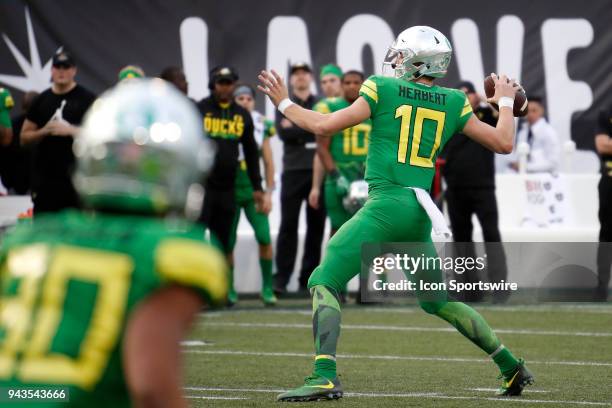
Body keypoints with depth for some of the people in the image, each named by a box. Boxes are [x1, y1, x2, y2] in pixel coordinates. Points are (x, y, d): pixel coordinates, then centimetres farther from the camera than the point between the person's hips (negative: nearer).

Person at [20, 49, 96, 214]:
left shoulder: (86, 99, 3)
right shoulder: (41, 100, 13)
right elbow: (24, 137, 13)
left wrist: (72, 130, -15)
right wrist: (44, 131, -7)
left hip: (76, 174, -3)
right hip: (45, 175, 3)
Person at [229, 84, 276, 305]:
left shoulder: (261, 125, 4)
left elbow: (268, 162, 9)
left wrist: (268, 193, 3)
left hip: (254, 191, 1)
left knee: (264, 237, -10)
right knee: (228, 242, 2)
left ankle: (267, 287, 1)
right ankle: (229, 289, 15)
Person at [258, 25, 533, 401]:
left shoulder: (383, 90, -1)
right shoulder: (454, 103, 11)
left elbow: (324, 126, -2)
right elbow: (504, 143, 14)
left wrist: (283, 103, 13)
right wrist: (505, 102, 32)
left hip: (387, 205, -6)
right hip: (421, 214, 6)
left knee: (324, 282, -7)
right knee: (436, 300, 22)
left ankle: (325, 377, -25)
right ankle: (512, 367, 21)